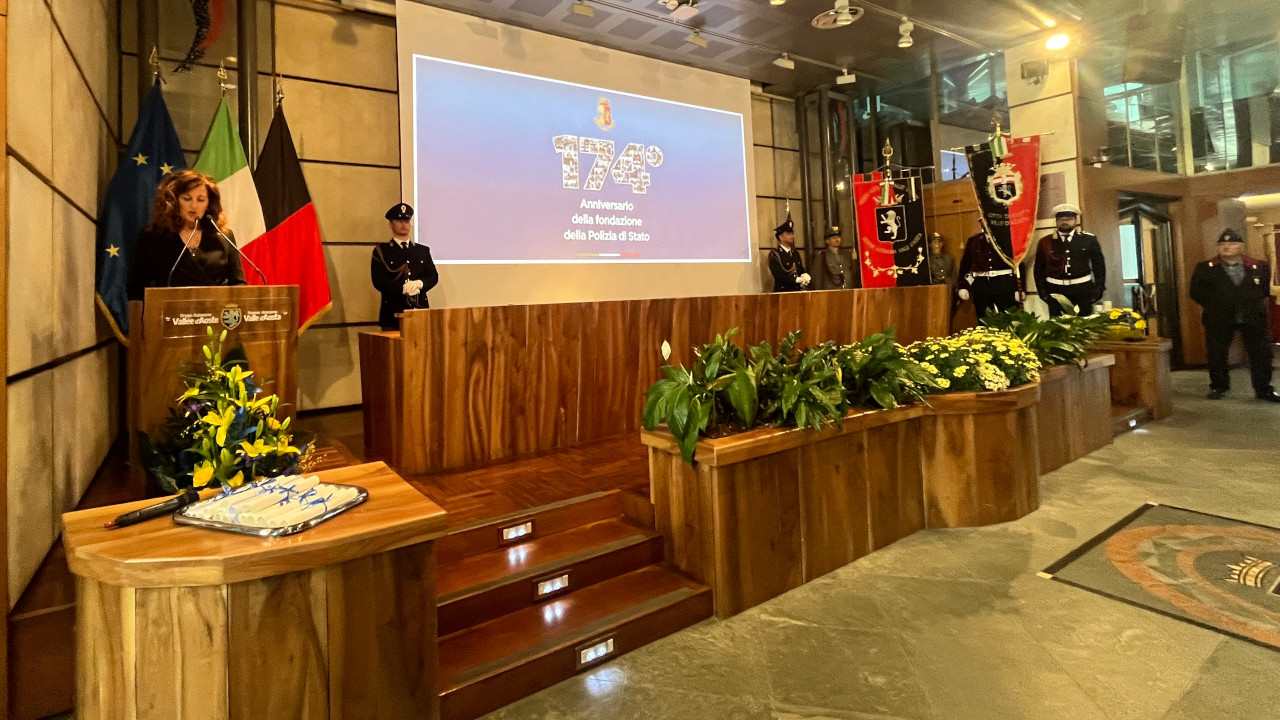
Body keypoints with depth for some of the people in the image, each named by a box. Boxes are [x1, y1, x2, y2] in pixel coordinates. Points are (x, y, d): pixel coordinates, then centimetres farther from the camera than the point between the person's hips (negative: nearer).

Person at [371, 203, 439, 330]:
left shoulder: (423, 250, 17)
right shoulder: (381, 251, 6)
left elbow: (433, 276, 8)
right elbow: (378, 281, -5)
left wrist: (420, 284, -13)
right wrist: (403, 289, -18)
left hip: (420, 311, 3)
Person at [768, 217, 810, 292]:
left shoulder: (795, 253, 16)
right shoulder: (775, 254, -6)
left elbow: (802, 271, 17)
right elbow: (779, 276, -16)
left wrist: (805, 277, -6)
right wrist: (797, 279, -19)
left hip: (797, 291, 7)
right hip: (782, 292, -6)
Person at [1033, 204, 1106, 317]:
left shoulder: (1089, 239, 5)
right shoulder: (1045, 242, 4)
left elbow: (1099, 265, 9)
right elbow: (1038, 269, 7)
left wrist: (1098, 289, 2)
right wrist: (1043, 291, 1)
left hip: (1082, 290, 0)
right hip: (1055, 292, 0)